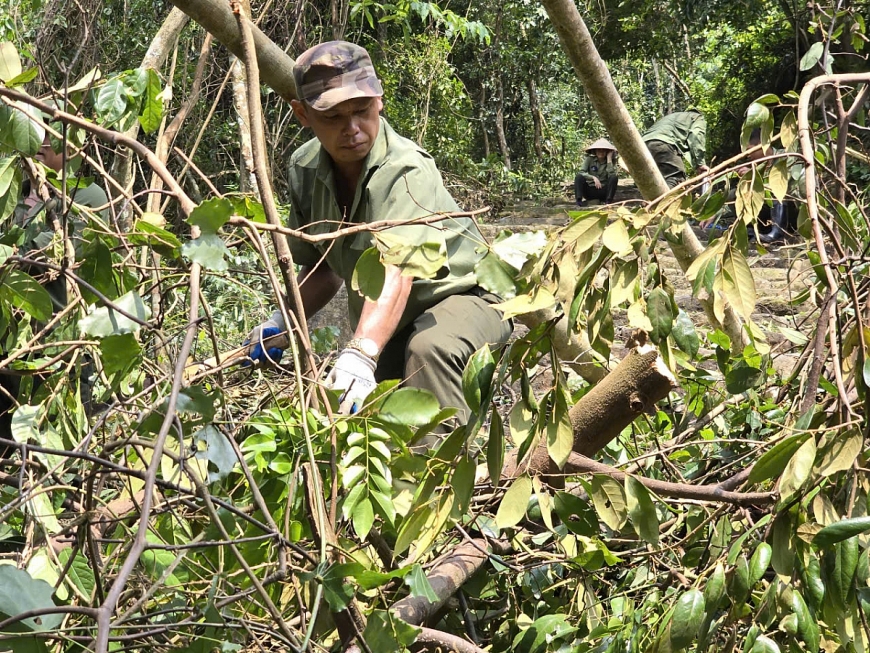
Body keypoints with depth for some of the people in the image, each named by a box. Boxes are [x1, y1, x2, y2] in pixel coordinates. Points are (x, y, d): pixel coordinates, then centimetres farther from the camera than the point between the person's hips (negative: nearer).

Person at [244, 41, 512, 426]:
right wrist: (284, 321, -11)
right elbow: (325, 265, 6)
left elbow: (396, 272, -47)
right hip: (385, 327, 7)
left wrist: (360, 355, -62)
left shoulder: (406, 170, -31)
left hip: (461, 296, -7)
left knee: (429, 349, -38)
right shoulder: (305, 170, -9)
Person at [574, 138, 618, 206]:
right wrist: (593, 178, -30)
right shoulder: (589, 159, -3)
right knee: (579, 176, -25)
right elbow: (581, 172, -16)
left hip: (603, 191, 1)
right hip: (590, 190, 0)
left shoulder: (611, 161, -2)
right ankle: (579, 200, -29)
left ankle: (608, 201, -24)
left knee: (614, 177, -23)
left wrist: (609, 159, -19)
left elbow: (612, 174, -22)